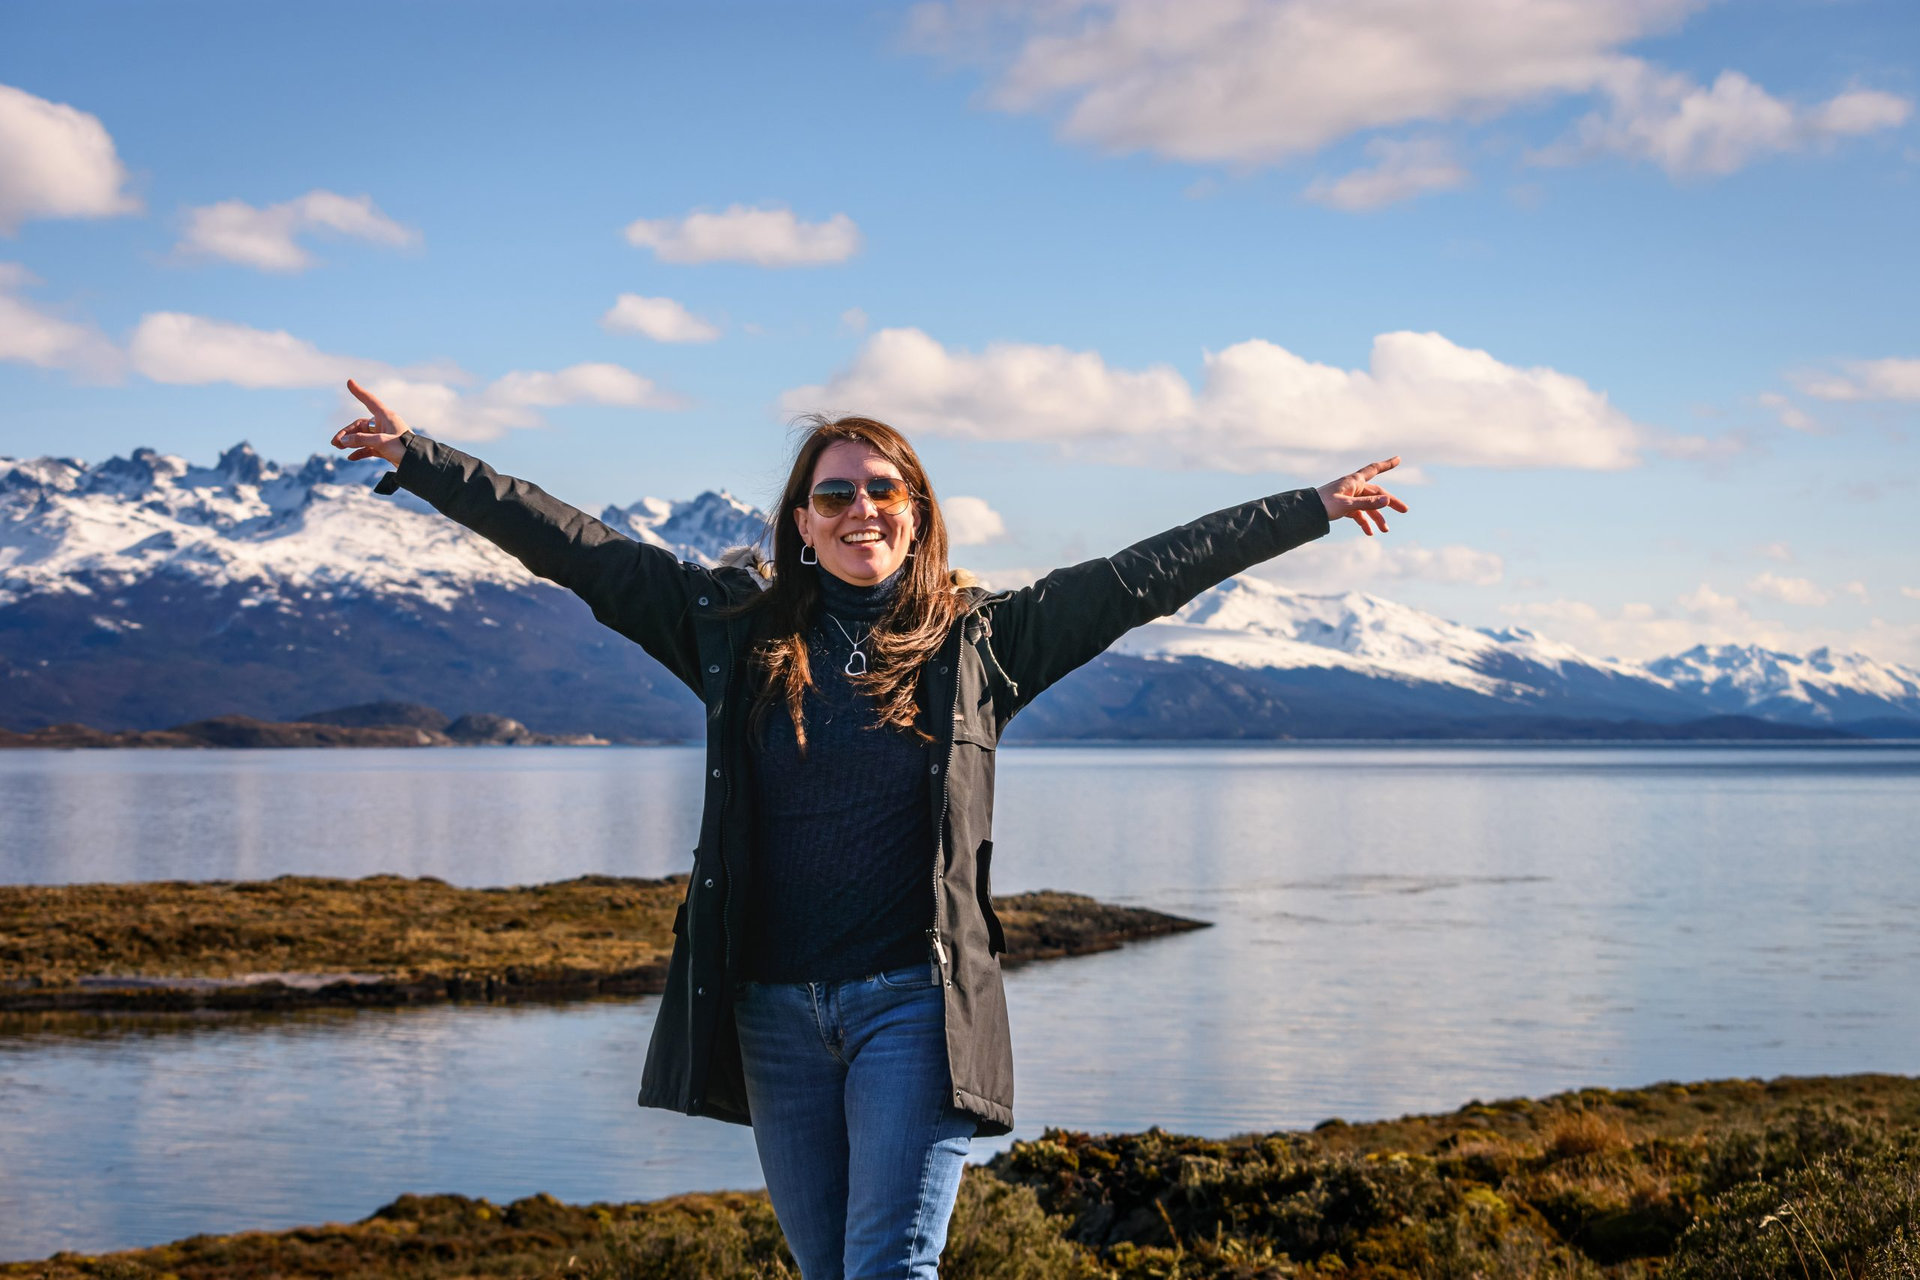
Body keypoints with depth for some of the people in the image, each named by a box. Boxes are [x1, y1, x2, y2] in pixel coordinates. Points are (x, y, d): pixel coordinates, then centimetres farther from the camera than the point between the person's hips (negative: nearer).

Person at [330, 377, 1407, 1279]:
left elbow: (1146, 575, 5)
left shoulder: (980, 640, 4)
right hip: (775, 1008, 3)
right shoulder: (740, 629, 7)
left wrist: (1313, 509, 5)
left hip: (915, 1002, -3)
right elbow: (576, 549, 6)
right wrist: (420, 459, 4)